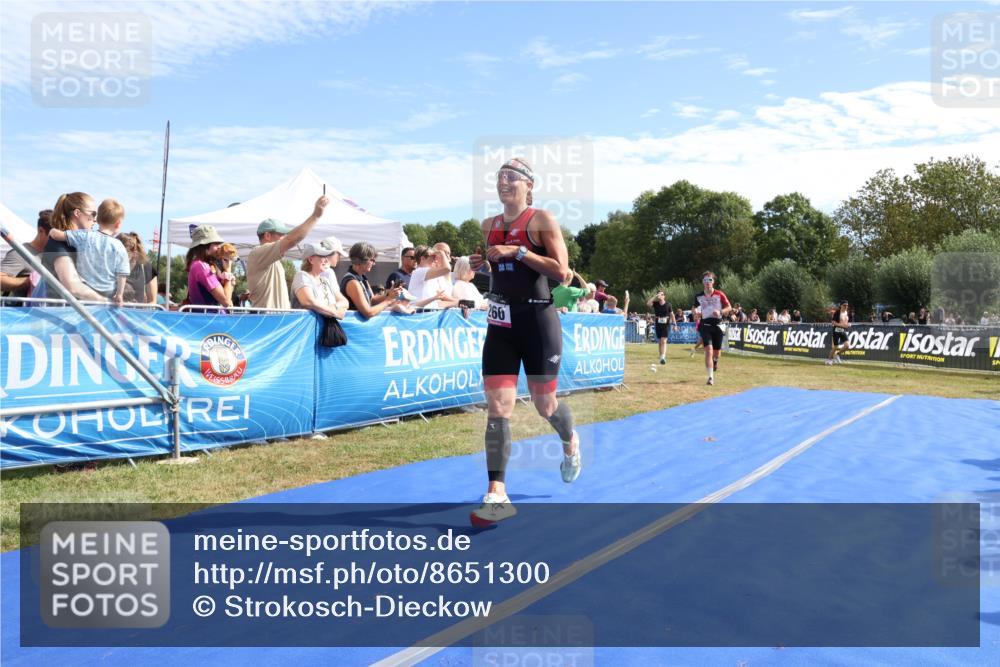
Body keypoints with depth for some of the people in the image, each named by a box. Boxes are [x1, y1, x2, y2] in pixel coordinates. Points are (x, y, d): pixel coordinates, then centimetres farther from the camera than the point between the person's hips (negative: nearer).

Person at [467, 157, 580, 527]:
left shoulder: (542, 219, -6)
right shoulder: (489, 225, 12)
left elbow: (561, 271, -14)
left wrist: (517, 252, -19)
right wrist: (483, 263, 4)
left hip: (537, 320, -5)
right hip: (500, 324, 5)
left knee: (545, 404, 9)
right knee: (497, 408, -5)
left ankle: (571, 442, 44)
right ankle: (497, 495, -3)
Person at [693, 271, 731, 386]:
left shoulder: (719, 294, -3)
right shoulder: (699, 296, 1)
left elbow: (729, 307, 1)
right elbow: (695, 308, 19)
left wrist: (720, 312, -18)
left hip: (717, 324, 1)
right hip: (705, 324, -1)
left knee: (717, 351, 12)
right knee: (709, 349, -17)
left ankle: (715, 361, 51)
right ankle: (711, 377, -16)